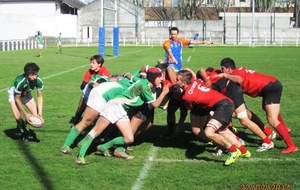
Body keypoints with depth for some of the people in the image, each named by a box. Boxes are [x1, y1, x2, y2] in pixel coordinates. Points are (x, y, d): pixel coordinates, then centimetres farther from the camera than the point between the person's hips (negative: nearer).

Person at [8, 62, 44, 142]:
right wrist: (25, 114, -27)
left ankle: (22, 125, 24)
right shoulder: (20, 81, -40)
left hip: (26, 94, 4)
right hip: (14, 94, -4)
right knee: (18, 117, -22)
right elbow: (17, 99, -27)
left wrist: (40, 112, -23)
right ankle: (23, 130, 11)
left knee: (36, 115, -8)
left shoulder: (38, 80, -28)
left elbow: (39, 96, -15)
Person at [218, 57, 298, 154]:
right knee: (267, 108, 36)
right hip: (272, 85, 11)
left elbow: (239, 80, -36)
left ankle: (291, 146, -14)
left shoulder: (236, 72, -14)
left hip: (270, 87, -11)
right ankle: (285, 129, 55)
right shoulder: (240, 71, 14)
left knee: (272, 120, -14)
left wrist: (225, 75, -27)